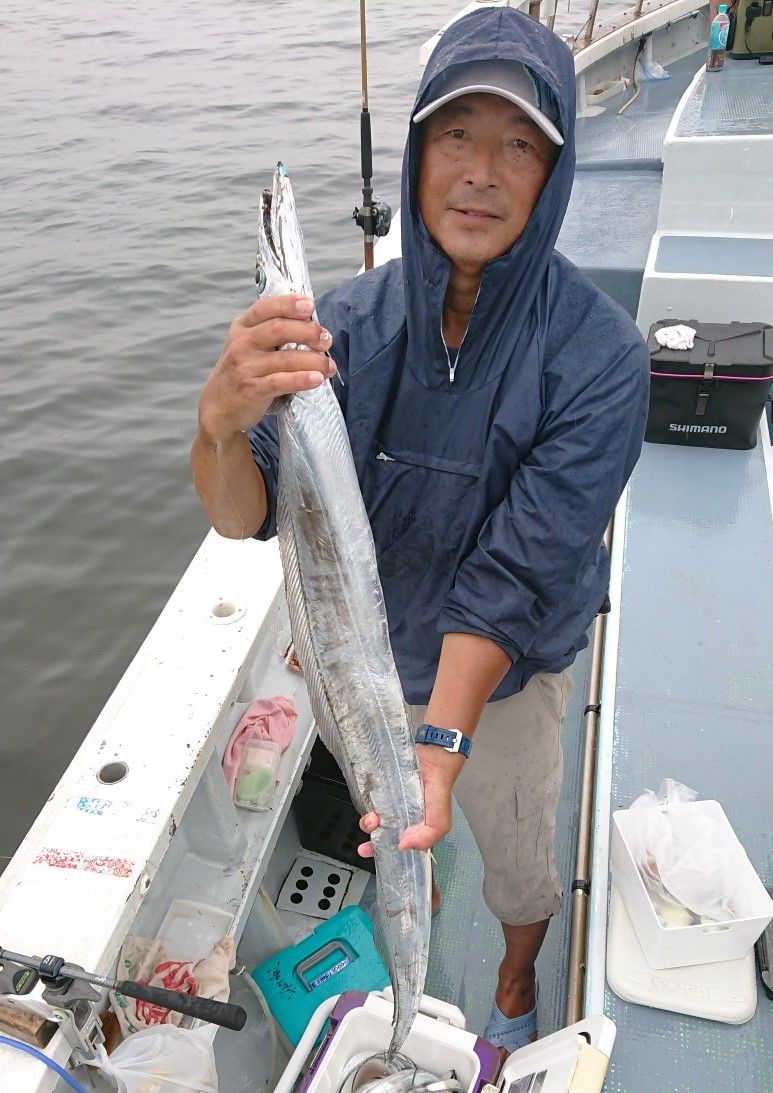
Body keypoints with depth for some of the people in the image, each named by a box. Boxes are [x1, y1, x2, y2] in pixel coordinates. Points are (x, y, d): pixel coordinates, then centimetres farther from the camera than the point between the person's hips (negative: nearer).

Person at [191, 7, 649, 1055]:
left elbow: (514, 574, -28)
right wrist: (221, 420, -45)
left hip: (505, 678, -2)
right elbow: (246, 516, -24)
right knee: (390, 816, 30)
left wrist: (444, 736, -40)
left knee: (516, 852, 23)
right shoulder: (353, 320, -19)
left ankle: (517, 982, 60)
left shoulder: (599, 357, -27)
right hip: (366, 654, 3)